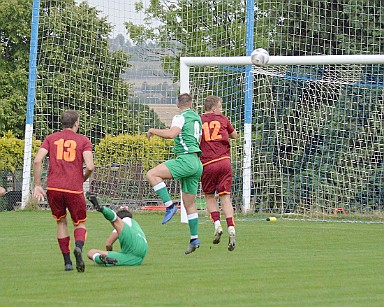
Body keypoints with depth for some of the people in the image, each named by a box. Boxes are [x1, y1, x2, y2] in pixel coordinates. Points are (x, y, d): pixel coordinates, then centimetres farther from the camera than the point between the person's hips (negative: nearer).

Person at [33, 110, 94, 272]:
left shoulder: (51, 139, 11)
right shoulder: (83, 141, 5)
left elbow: (37, 161, -2)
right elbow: (90, 166, -8)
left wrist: (37, 185, 2)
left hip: (53, 187, 2)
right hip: (74, 189, -2)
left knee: (61, 222, 20)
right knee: (80, 223, 14)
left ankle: (67, 262, 14)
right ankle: (78, 247, -19)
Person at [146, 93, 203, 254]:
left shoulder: (181, 117, -4)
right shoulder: (197, 117, 21)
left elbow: (171, 134, -22)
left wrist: (153, 130, -7)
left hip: (186, 159, -9)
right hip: (196, 163, 9)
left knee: (152, 174, -17)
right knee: (189, 204, 12)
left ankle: (170, 206, -24)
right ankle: (194, 239, 13)